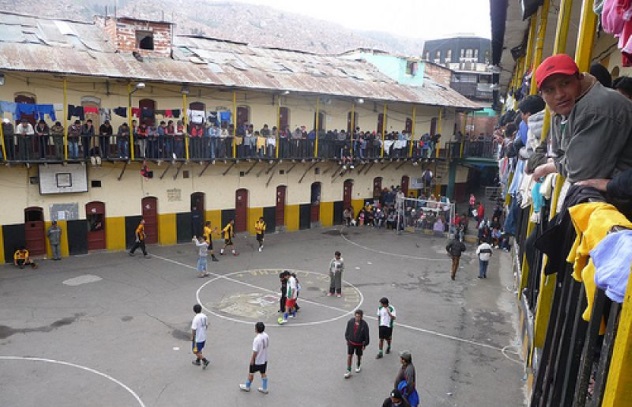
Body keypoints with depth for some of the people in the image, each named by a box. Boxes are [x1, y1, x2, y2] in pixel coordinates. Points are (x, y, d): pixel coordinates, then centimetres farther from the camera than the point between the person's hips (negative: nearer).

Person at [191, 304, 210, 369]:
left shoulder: (196, 318, -25)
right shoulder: (204, 316, -4)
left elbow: (194, 329, -21)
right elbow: (207, 325, 8)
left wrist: (192, 337, -7)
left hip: (197, 338, -8)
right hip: (204, 337, 8)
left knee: (196, 351, 6)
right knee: (199, 350, 25)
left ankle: (205, 360, -1)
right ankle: (198, 361, 40)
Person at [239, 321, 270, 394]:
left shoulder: (257, 339, -30)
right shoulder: (266, 336, -8)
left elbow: (255, 351, -24)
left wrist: (252, 359, -11)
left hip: (257, 360, -6)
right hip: (264, 359, 7)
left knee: (251, 373, 16)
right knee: (263, 373, 20)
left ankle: (247, 387, 35)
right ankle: (264, 389, 29)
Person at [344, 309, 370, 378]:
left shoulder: (364, 324, -22)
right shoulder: (350, 321, -15)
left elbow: (366, 335, -11)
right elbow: (347, 331, 1)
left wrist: (364, 344, -6)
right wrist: (347, 339, 8)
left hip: (359, 343, -1)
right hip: (351, 342, 1)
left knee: (358, 356, 17)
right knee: (349, 356, -1)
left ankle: (358, 366, 47)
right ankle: (348, 371, 11)